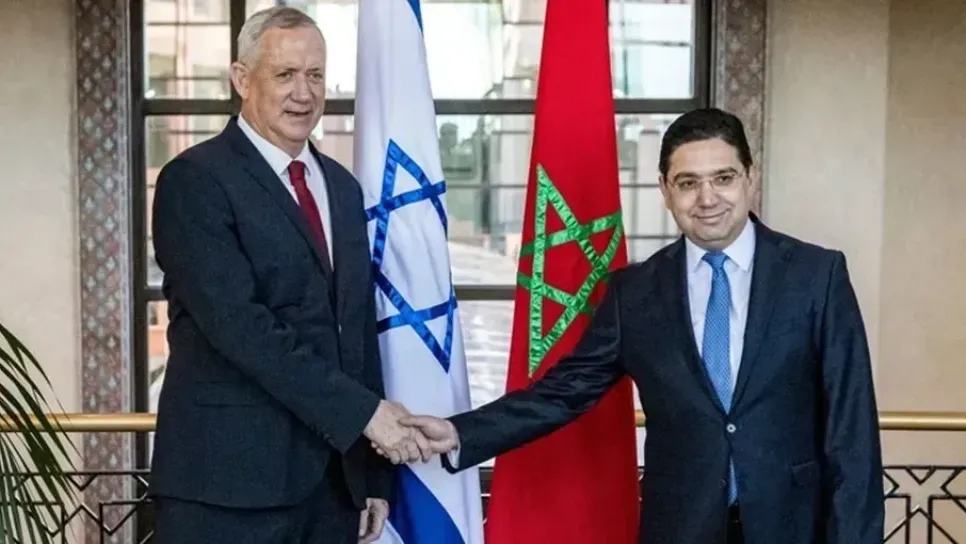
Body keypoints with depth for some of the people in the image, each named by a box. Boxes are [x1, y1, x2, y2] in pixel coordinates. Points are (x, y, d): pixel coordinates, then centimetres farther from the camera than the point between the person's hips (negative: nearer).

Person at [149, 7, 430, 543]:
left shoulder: (342, 186, 14)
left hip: (332, 477, 6)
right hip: (230, 481, -6)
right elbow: (239, 325, -18)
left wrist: (374, 476, 11)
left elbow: (358, 330, 14)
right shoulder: (194, 180, -8)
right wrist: (364, 410, -18)